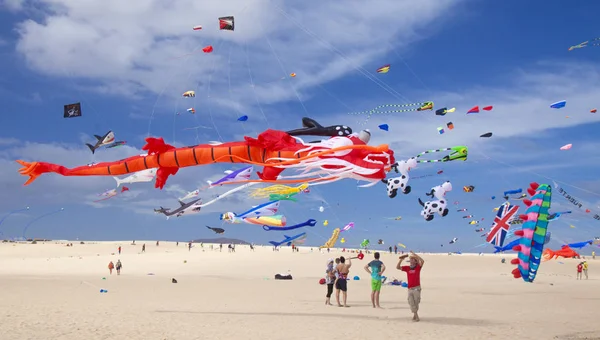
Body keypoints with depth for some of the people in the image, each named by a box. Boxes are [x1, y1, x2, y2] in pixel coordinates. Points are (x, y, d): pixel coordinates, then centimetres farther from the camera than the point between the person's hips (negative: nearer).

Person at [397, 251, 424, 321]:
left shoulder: (418, 267, 0)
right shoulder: (407, 268, 9)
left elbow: (422, 261, -18)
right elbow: (398, 267, 7)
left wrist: (415, 255, -17)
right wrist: (401, 260, -3)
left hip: (416, 288, -3)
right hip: (410, 288, 4)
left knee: (416, 302, 2)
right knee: (411, 303, 3)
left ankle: (415, 315, 16)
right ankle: (416, 316, 12)